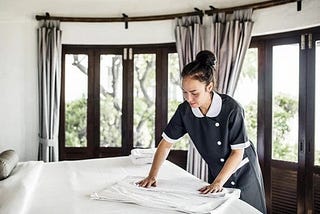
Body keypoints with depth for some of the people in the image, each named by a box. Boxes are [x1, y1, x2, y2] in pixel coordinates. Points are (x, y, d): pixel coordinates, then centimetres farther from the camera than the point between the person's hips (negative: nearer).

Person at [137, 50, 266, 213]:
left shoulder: (231, 109, -28)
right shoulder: (184, 110, -17)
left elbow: (238, 152, -21)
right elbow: (166, 143, -9)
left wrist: (218, 182, -24)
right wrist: (152, 176, -13)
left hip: (243, 173, -3)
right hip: (216, 172, 3)